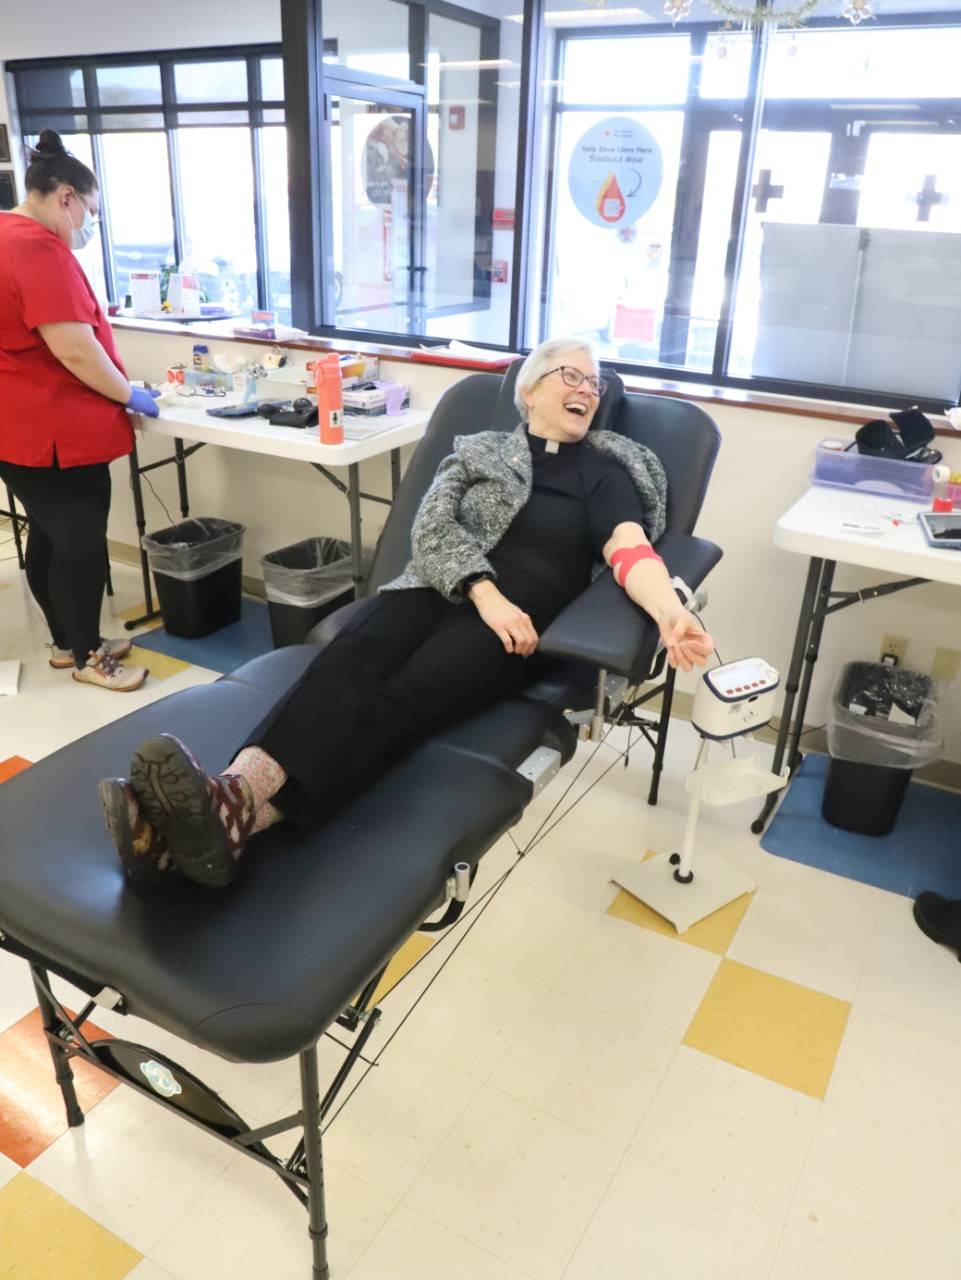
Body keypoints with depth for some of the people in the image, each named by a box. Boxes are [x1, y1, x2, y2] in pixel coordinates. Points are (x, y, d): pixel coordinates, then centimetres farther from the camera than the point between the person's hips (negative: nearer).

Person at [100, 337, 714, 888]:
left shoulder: (605, 471, 16)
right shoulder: (480, 449, 21)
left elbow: (631, 550, -4)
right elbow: (432, 527, 4)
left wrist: (669, 611, -26)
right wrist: (486, 593, -15)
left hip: (518, 622, -2)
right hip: (441, 589, 3)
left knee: (405, 692, -33)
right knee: (352, 659, -32)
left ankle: (234, 816, -55)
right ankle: (230, 793, -55)